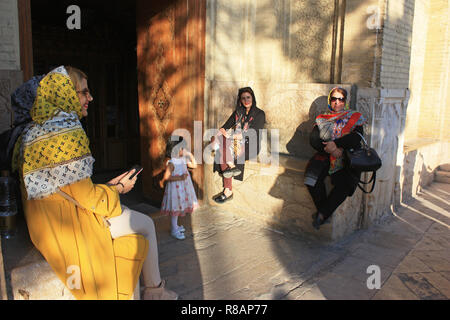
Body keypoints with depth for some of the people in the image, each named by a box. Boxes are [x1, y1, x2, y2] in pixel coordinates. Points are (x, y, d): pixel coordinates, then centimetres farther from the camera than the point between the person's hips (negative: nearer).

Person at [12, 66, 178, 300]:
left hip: (46, 220, 10)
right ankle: (154, 290, 21)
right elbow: (84, 196, -23)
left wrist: (108, 186, 11)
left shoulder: (35, 129, 9)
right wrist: (117, 189, -4)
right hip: (67, 223, -10)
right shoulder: (68, 133, -23)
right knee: (145, 224, 3)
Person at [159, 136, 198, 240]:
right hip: (175, 187, -8)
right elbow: (166, 177, -22)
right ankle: (174, 230, 14)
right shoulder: (171, 163, -20)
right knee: (175, 208, 1)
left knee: (180, 206, 18)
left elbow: (194, 166, 12)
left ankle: (176, 226, 35)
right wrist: (180, 178, -28)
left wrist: (191, 156, -2)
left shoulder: (183, 159, 3)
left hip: (183, 187, 8)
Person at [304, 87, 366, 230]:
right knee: (312, 178, -28)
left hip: (346, 158, -1)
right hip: (325, 156, 2)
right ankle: (325, 212, -10)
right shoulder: (322, 119, 17)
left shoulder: (354, 117, 12)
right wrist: (329, 149, -15)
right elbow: (313, 139, 1)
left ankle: (322, 214, -13)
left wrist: (336, 144, -20)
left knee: (343, 184, -31)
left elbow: (356, 138, -6)